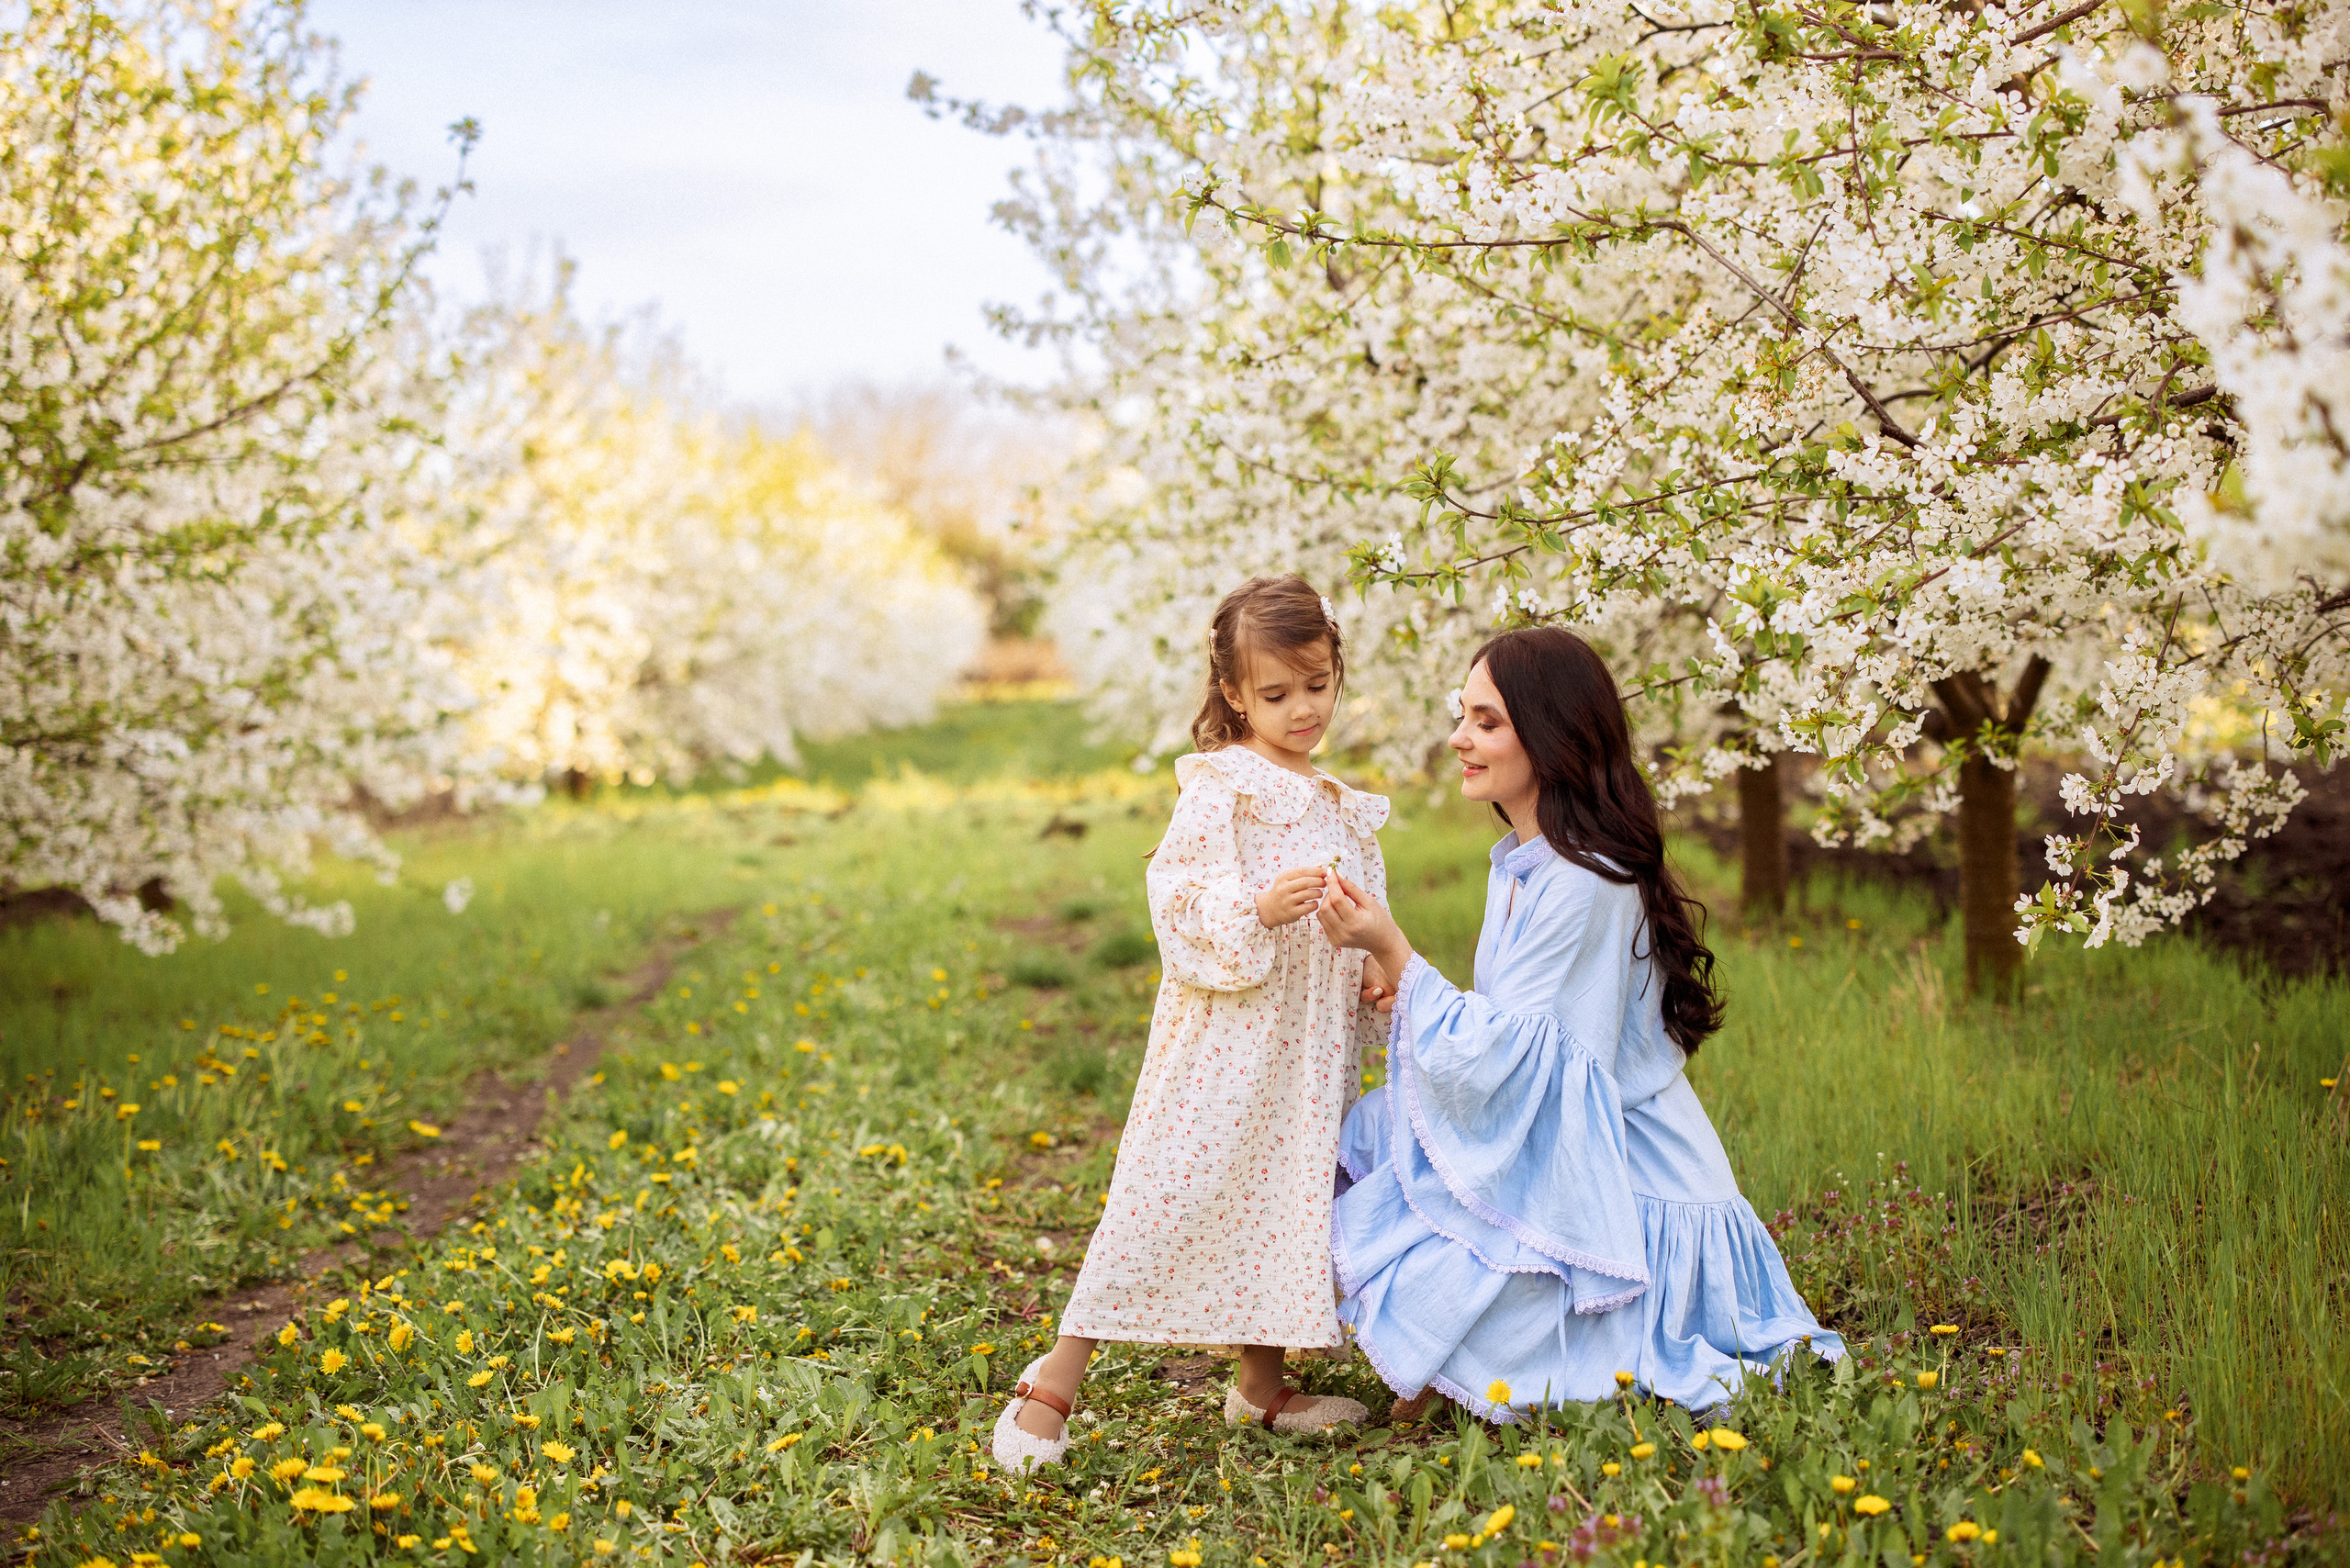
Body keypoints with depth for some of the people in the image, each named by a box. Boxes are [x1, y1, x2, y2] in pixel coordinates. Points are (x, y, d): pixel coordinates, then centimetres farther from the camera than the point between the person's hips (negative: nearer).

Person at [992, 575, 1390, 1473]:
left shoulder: (1339, 805, 16)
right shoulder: (1220, 787, -8)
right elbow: (1179, 901, -14)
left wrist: (1379, 973, 6)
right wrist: (1258, 910, -28)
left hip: (1309, 1047, 7)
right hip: (1226, 1037, -7)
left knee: (1286, 1205, 13)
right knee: (1170, 1197, -9)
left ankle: (1261, 1386, 27)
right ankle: (1053, 1385, -1)